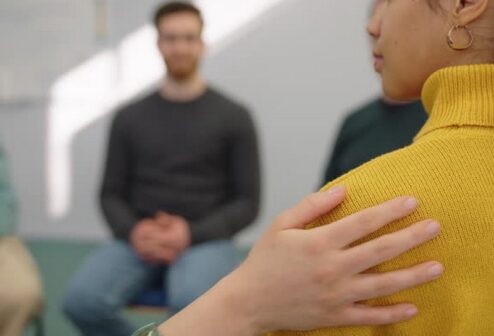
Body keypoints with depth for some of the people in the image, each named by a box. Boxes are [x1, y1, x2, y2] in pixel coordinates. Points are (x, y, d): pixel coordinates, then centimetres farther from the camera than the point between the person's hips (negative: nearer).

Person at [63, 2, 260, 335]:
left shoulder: (233, 116, 3)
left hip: (206, 240, -2)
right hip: (138, 242, 3)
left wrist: (192, 233, -15)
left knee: (192, 303, -37)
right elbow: (111, 195, 12)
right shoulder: (130, 117, 11)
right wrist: (133, 231, -11)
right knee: (83, 300, -27)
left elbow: (248, 202, 1)